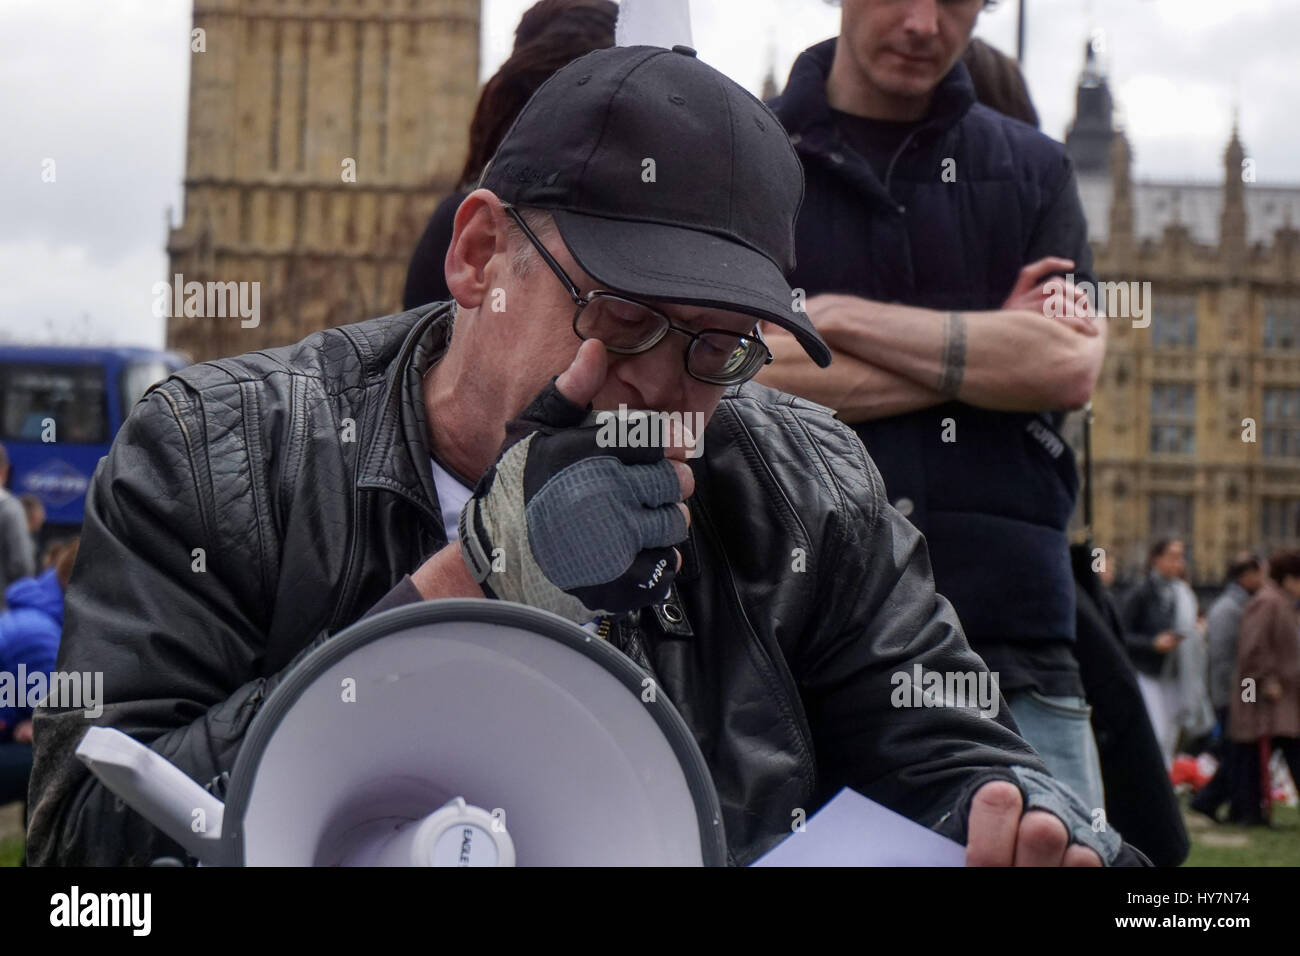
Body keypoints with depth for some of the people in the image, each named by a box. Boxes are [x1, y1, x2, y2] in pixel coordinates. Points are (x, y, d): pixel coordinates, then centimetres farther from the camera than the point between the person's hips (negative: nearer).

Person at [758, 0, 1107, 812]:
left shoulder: (1033, 169, 17)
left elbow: (1072, 369, 0)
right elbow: (731, 375, -7)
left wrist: (844, 317, -4)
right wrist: (991, 352, -3)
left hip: (1012, 649, 2)